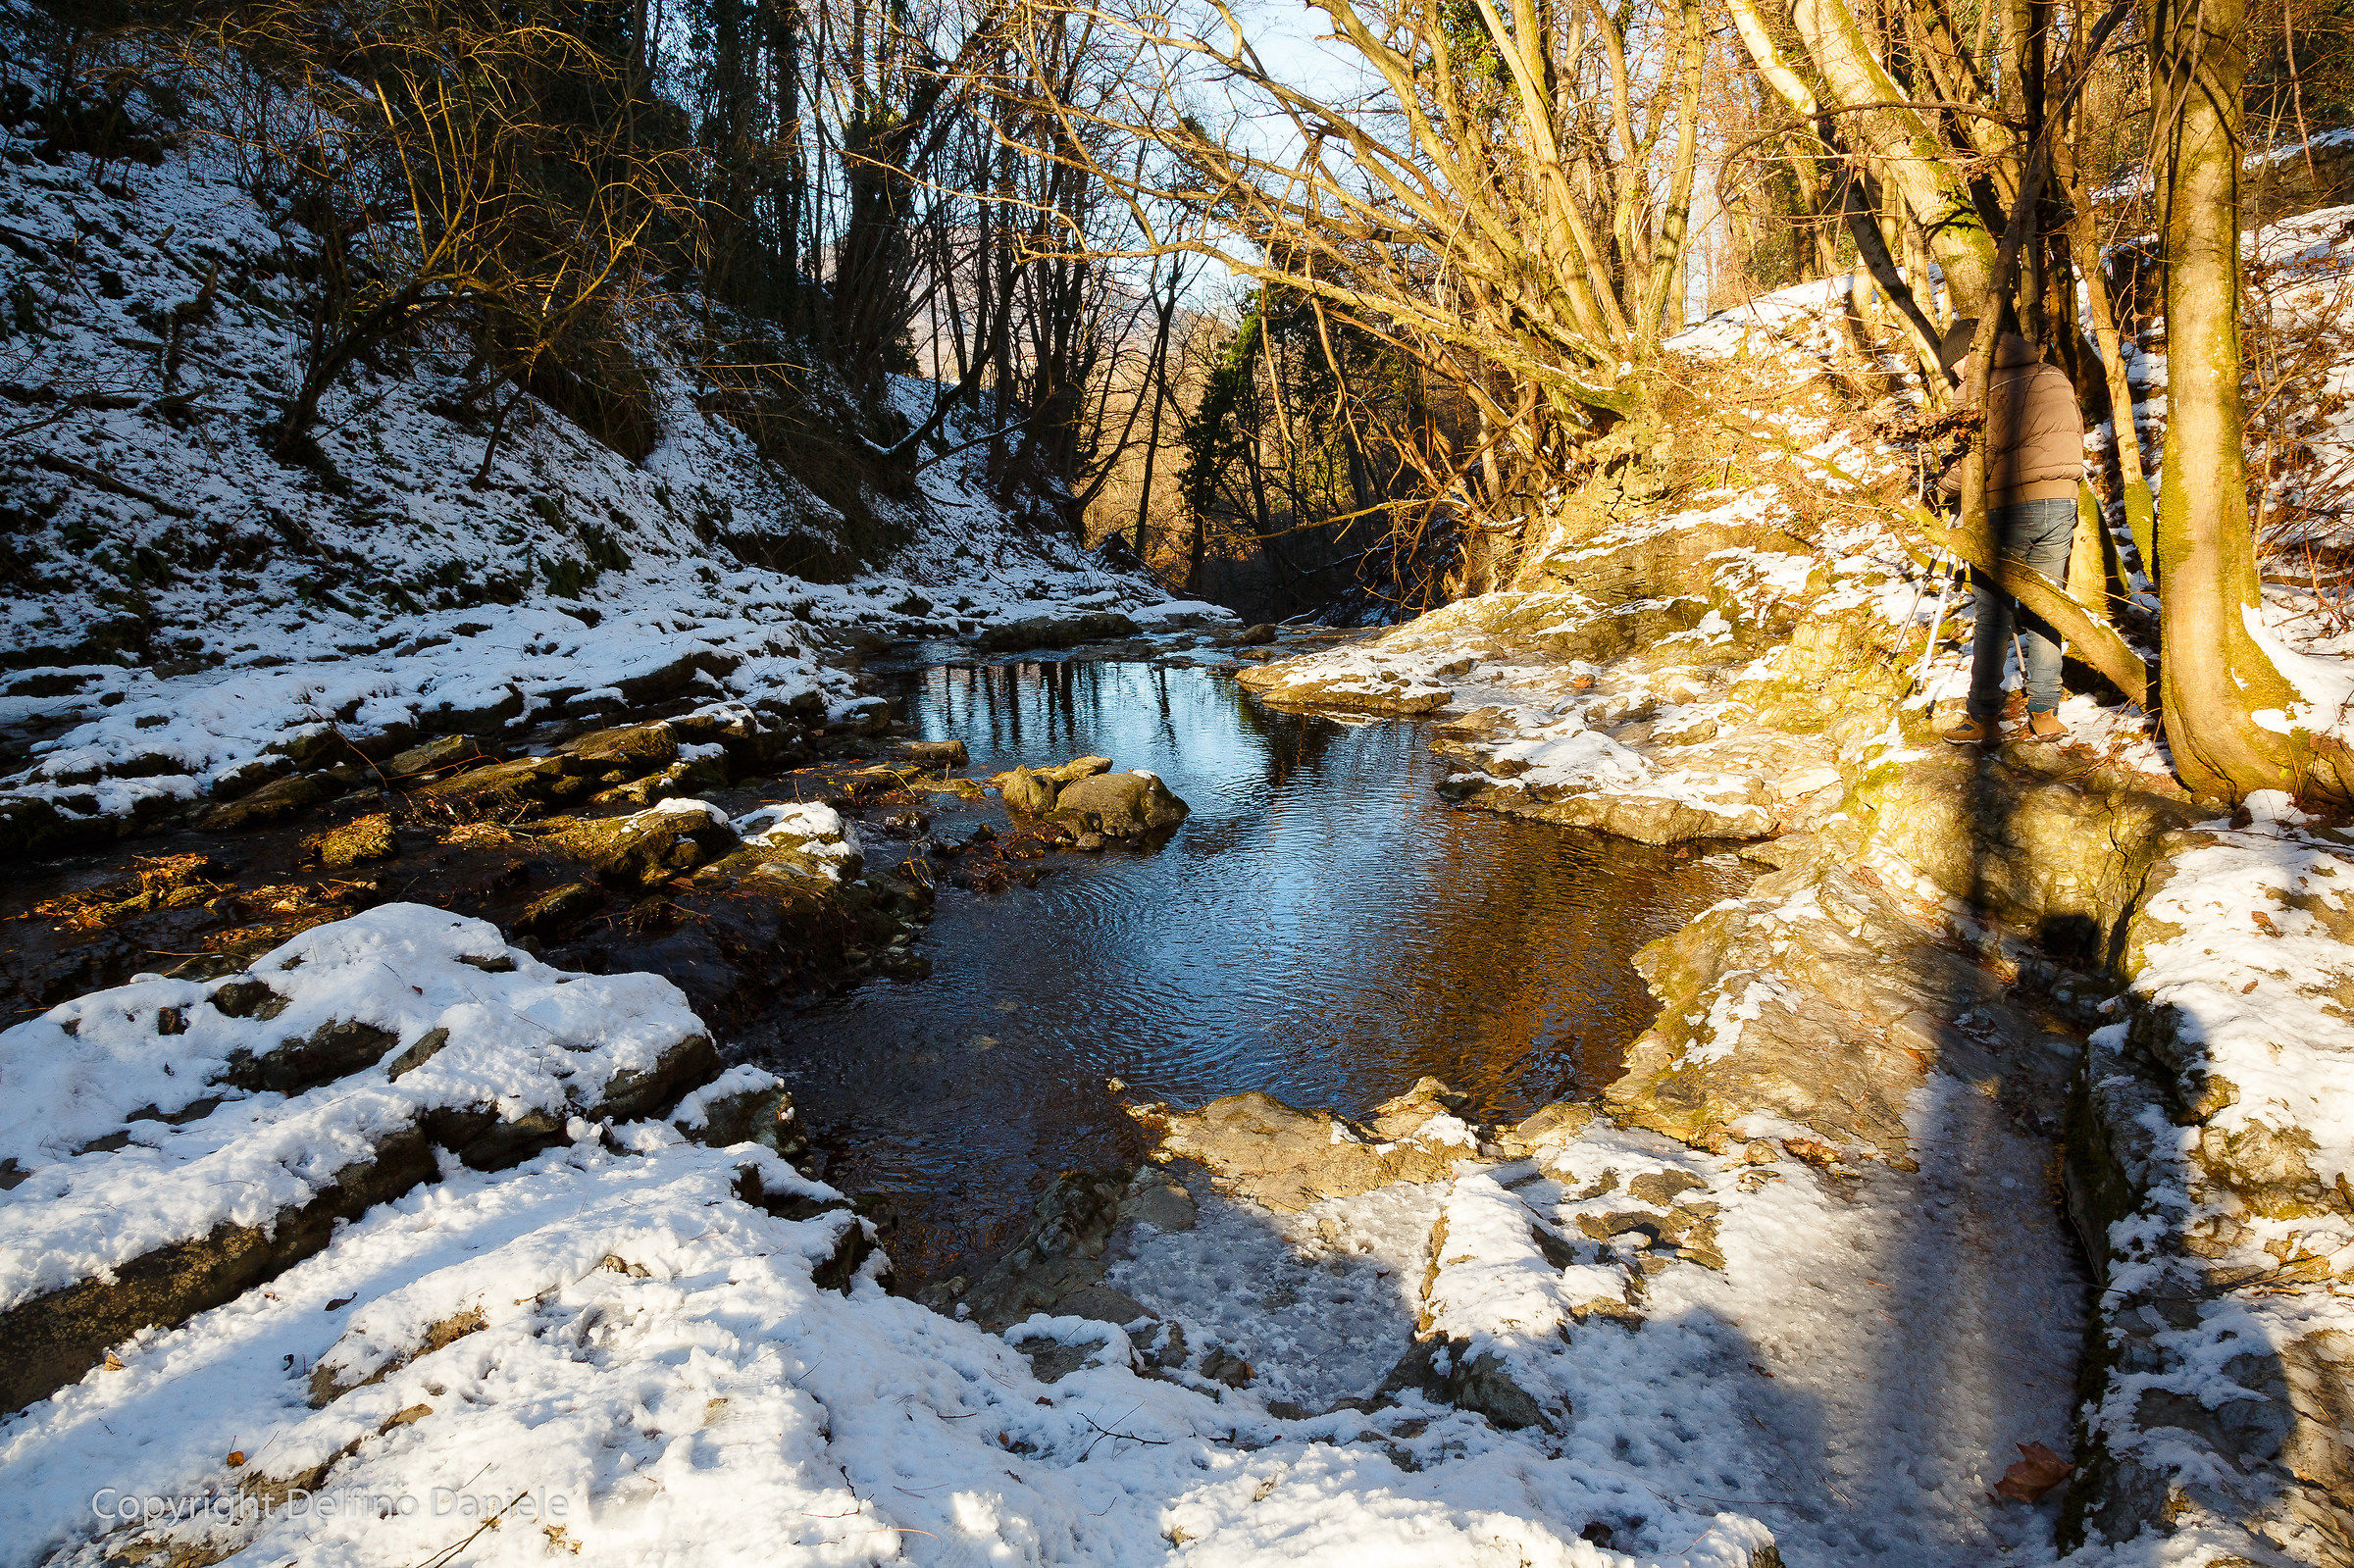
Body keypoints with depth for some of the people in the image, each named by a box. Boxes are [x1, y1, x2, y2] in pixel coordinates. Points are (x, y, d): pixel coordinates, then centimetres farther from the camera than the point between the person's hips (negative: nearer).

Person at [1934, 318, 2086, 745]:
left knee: (1994, 614, 0)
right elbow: (2076, 436, 18)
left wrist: (1949, 482, 4)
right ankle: (2044, 714, 9)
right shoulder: (2055, 377, 13)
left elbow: (1981, 455, -12)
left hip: (2008, 507, -6)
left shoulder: (1988, 387, -8)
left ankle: (1983, 717, 1)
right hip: (2061, 504, 6)